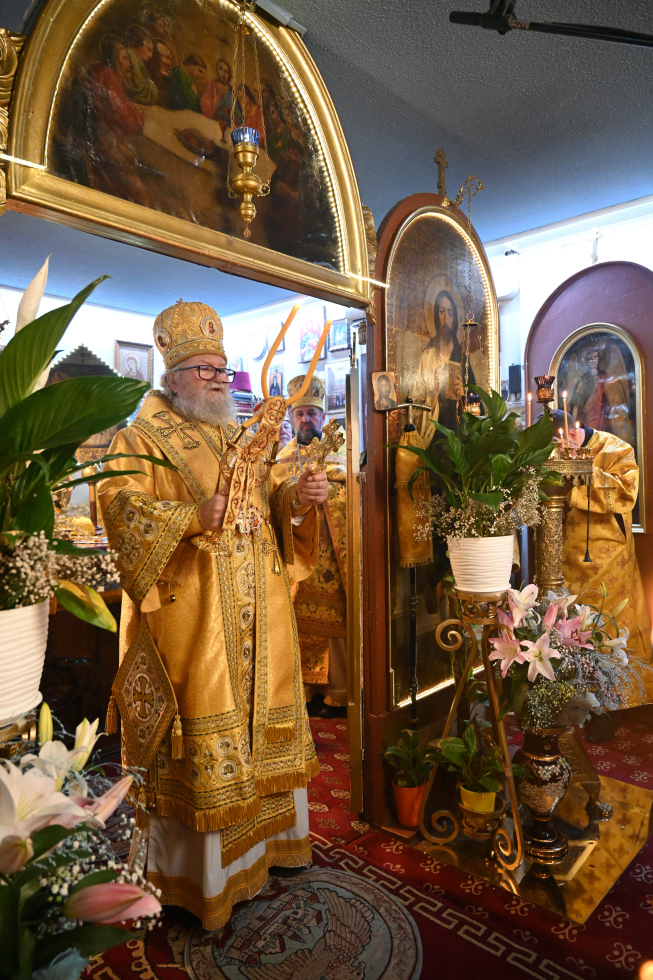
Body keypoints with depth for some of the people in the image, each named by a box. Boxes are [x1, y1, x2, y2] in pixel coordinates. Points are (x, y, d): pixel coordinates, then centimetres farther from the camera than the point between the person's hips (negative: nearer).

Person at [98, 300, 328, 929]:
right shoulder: (141, 440, 0)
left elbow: (271, 502, 14)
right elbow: (121, 508, -12)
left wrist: (298, 497, -8)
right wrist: (193, 516, -26)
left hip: (258, 614, 6)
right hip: (191, 618, -6)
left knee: (262, 721, 15)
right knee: (200, 732, -1)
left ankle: (263, 840, 35)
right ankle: (197, 874, 18)